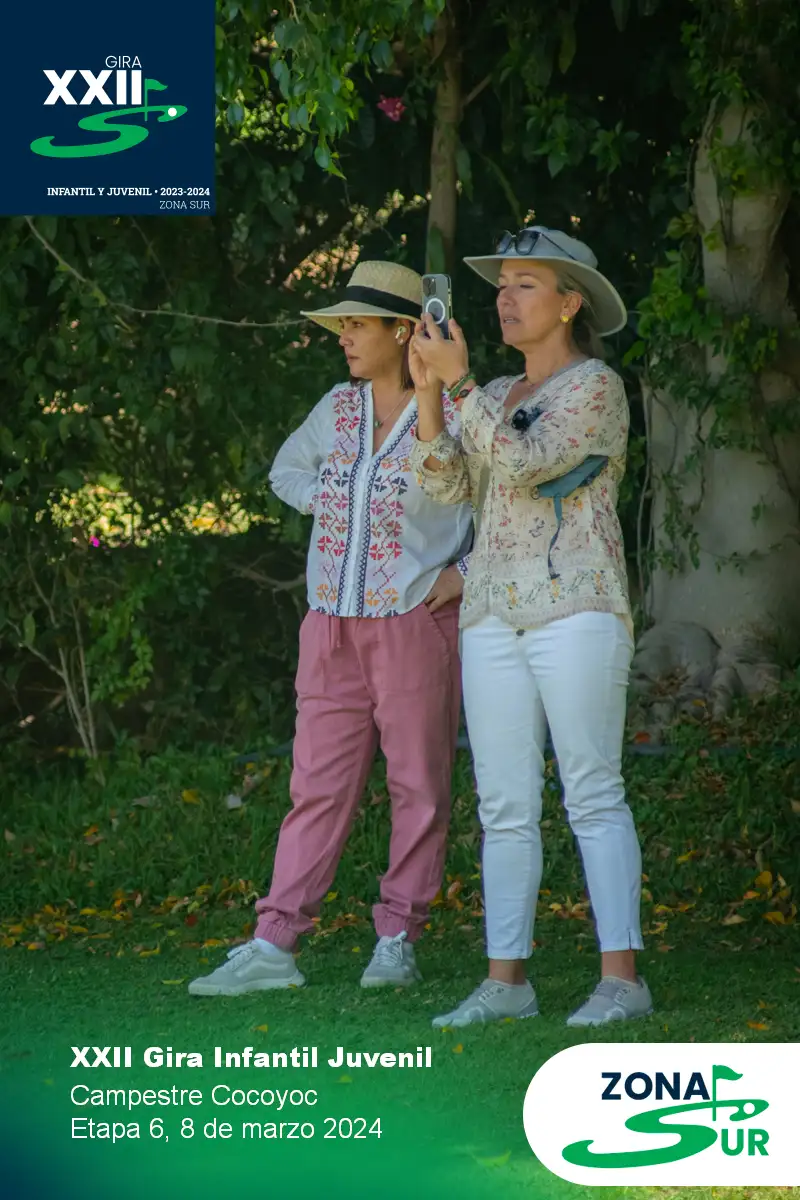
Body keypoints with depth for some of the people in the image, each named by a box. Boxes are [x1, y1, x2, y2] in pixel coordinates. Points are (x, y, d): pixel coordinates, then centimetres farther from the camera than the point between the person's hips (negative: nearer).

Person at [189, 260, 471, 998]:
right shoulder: (340, 407, 10)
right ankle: (273, 949, 0)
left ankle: (398, 942, 9)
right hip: (334, 628, 5)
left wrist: (470, 573, -10)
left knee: (419, 786, 1)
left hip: (417, 625, -5)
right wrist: (335, 506, 10)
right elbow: (287, 470, 28)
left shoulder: (454, 417, -7)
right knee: (319, 787, 3)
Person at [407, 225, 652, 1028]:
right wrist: (427, 390, -8)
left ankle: (622, 979, -12)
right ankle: (506, 981, 5)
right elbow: (444, 483, 4)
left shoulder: (595, 386, -2)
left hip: (575, 608, -7)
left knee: (593, 795, -11)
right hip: (494, 616, 7)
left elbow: (525, 463, -18)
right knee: (504, 805, 4)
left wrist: (459, 382, -21)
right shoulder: (498, 399, 20)